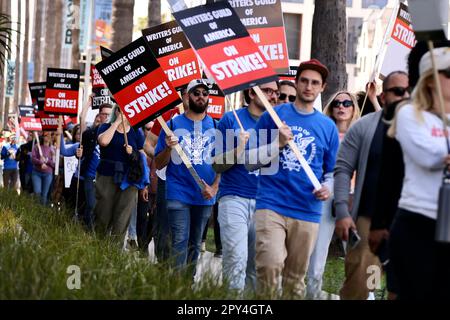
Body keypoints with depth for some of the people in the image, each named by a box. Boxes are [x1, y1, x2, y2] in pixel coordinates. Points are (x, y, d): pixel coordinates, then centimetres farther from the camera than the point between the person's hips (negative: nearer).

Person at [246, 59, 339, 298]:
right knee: (270, 265, -22)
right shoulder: (274, 116, 6)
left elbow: (332, 171, 18)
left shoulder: (327, 126, 12)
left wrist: (327, 187, -5)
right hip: (272, 205, -3)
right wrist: (278, 144, -11)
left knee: (296, 279, 7)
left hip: (308, 212, 3)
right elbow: (251, 163, 5)